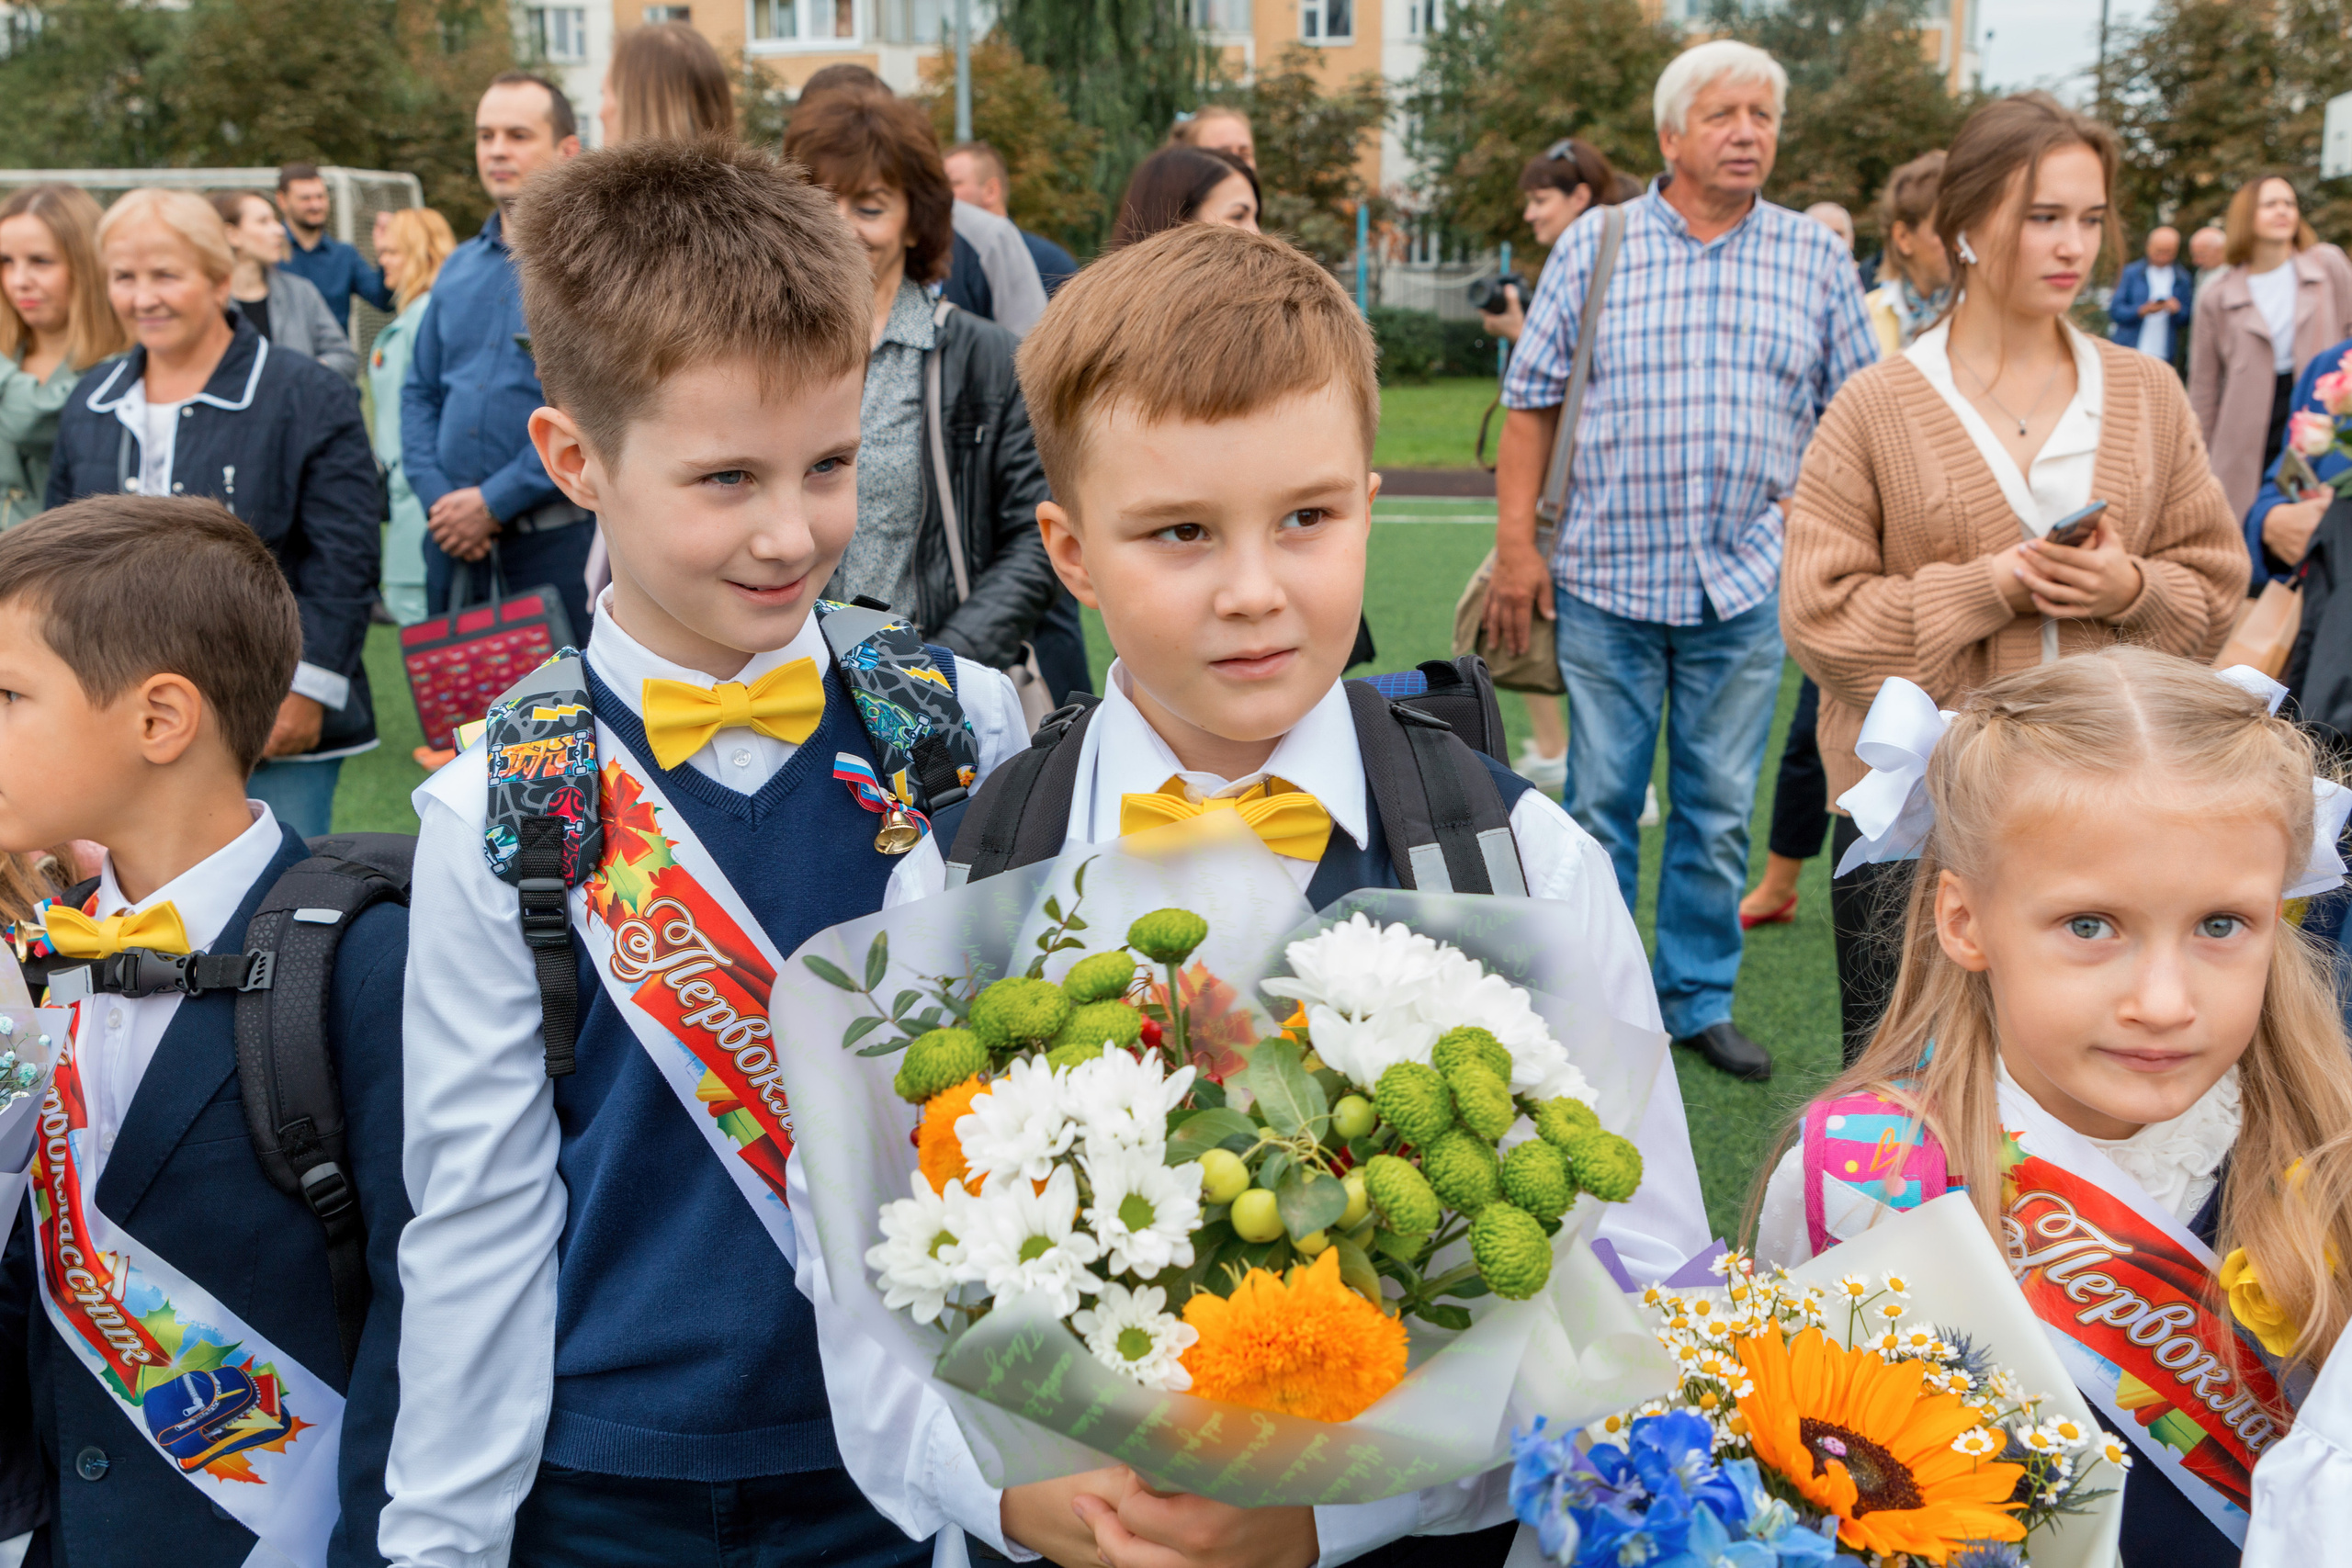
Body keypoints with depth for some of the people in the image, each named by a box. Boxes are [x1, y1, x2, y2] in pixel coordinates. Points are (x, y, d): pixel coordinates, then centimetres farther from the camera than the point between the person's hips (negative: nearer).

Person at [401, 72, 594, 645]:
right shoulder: (459, 267, 16)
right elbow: (419, 392, 18)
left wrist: (495, 502, -14)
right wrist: (437, 497, 0)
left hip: (556, 539, -6)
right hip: (454, 541, 6)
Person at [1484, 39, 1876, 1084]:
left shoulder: (1816, 261, 7)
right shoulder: (1593, 247, 2)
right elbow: (1532, 403, 3)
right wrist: (1515, 544, -4)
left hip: (1745, 585, 1)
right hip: (1605, 578, -1)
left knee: (1719, 811, 9)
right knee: (1599, 805, 6)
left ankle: (1699, 998, 23)